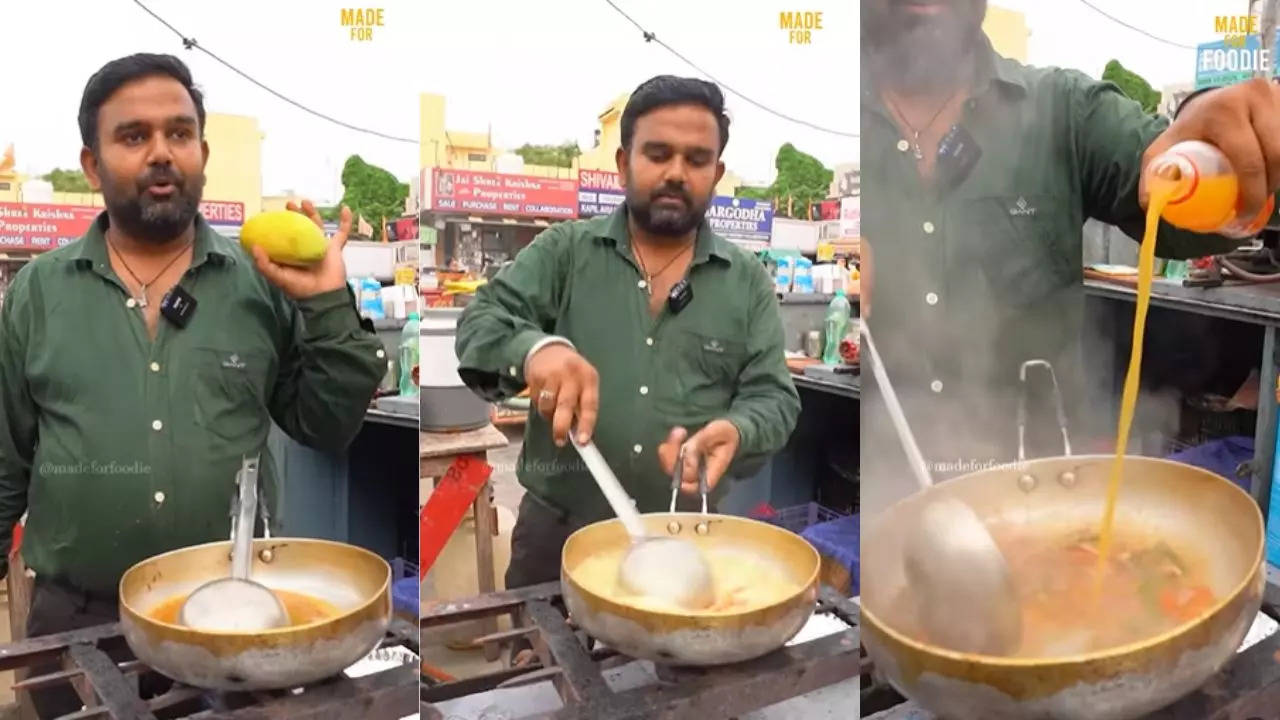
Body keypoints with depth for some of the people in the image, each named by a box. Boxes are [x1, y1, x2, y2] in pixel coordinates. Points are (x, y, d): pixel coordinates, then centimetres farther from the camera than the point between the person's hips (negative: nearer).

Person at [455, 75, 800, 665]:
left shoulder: (748, 281, 3)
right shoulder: (563, 251, 0)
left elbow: (774, 399, 1)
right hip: (557, 536, 0)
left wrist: (735, 432, -23)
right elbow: (479, 323, -9)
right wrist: (534, 348, -32)